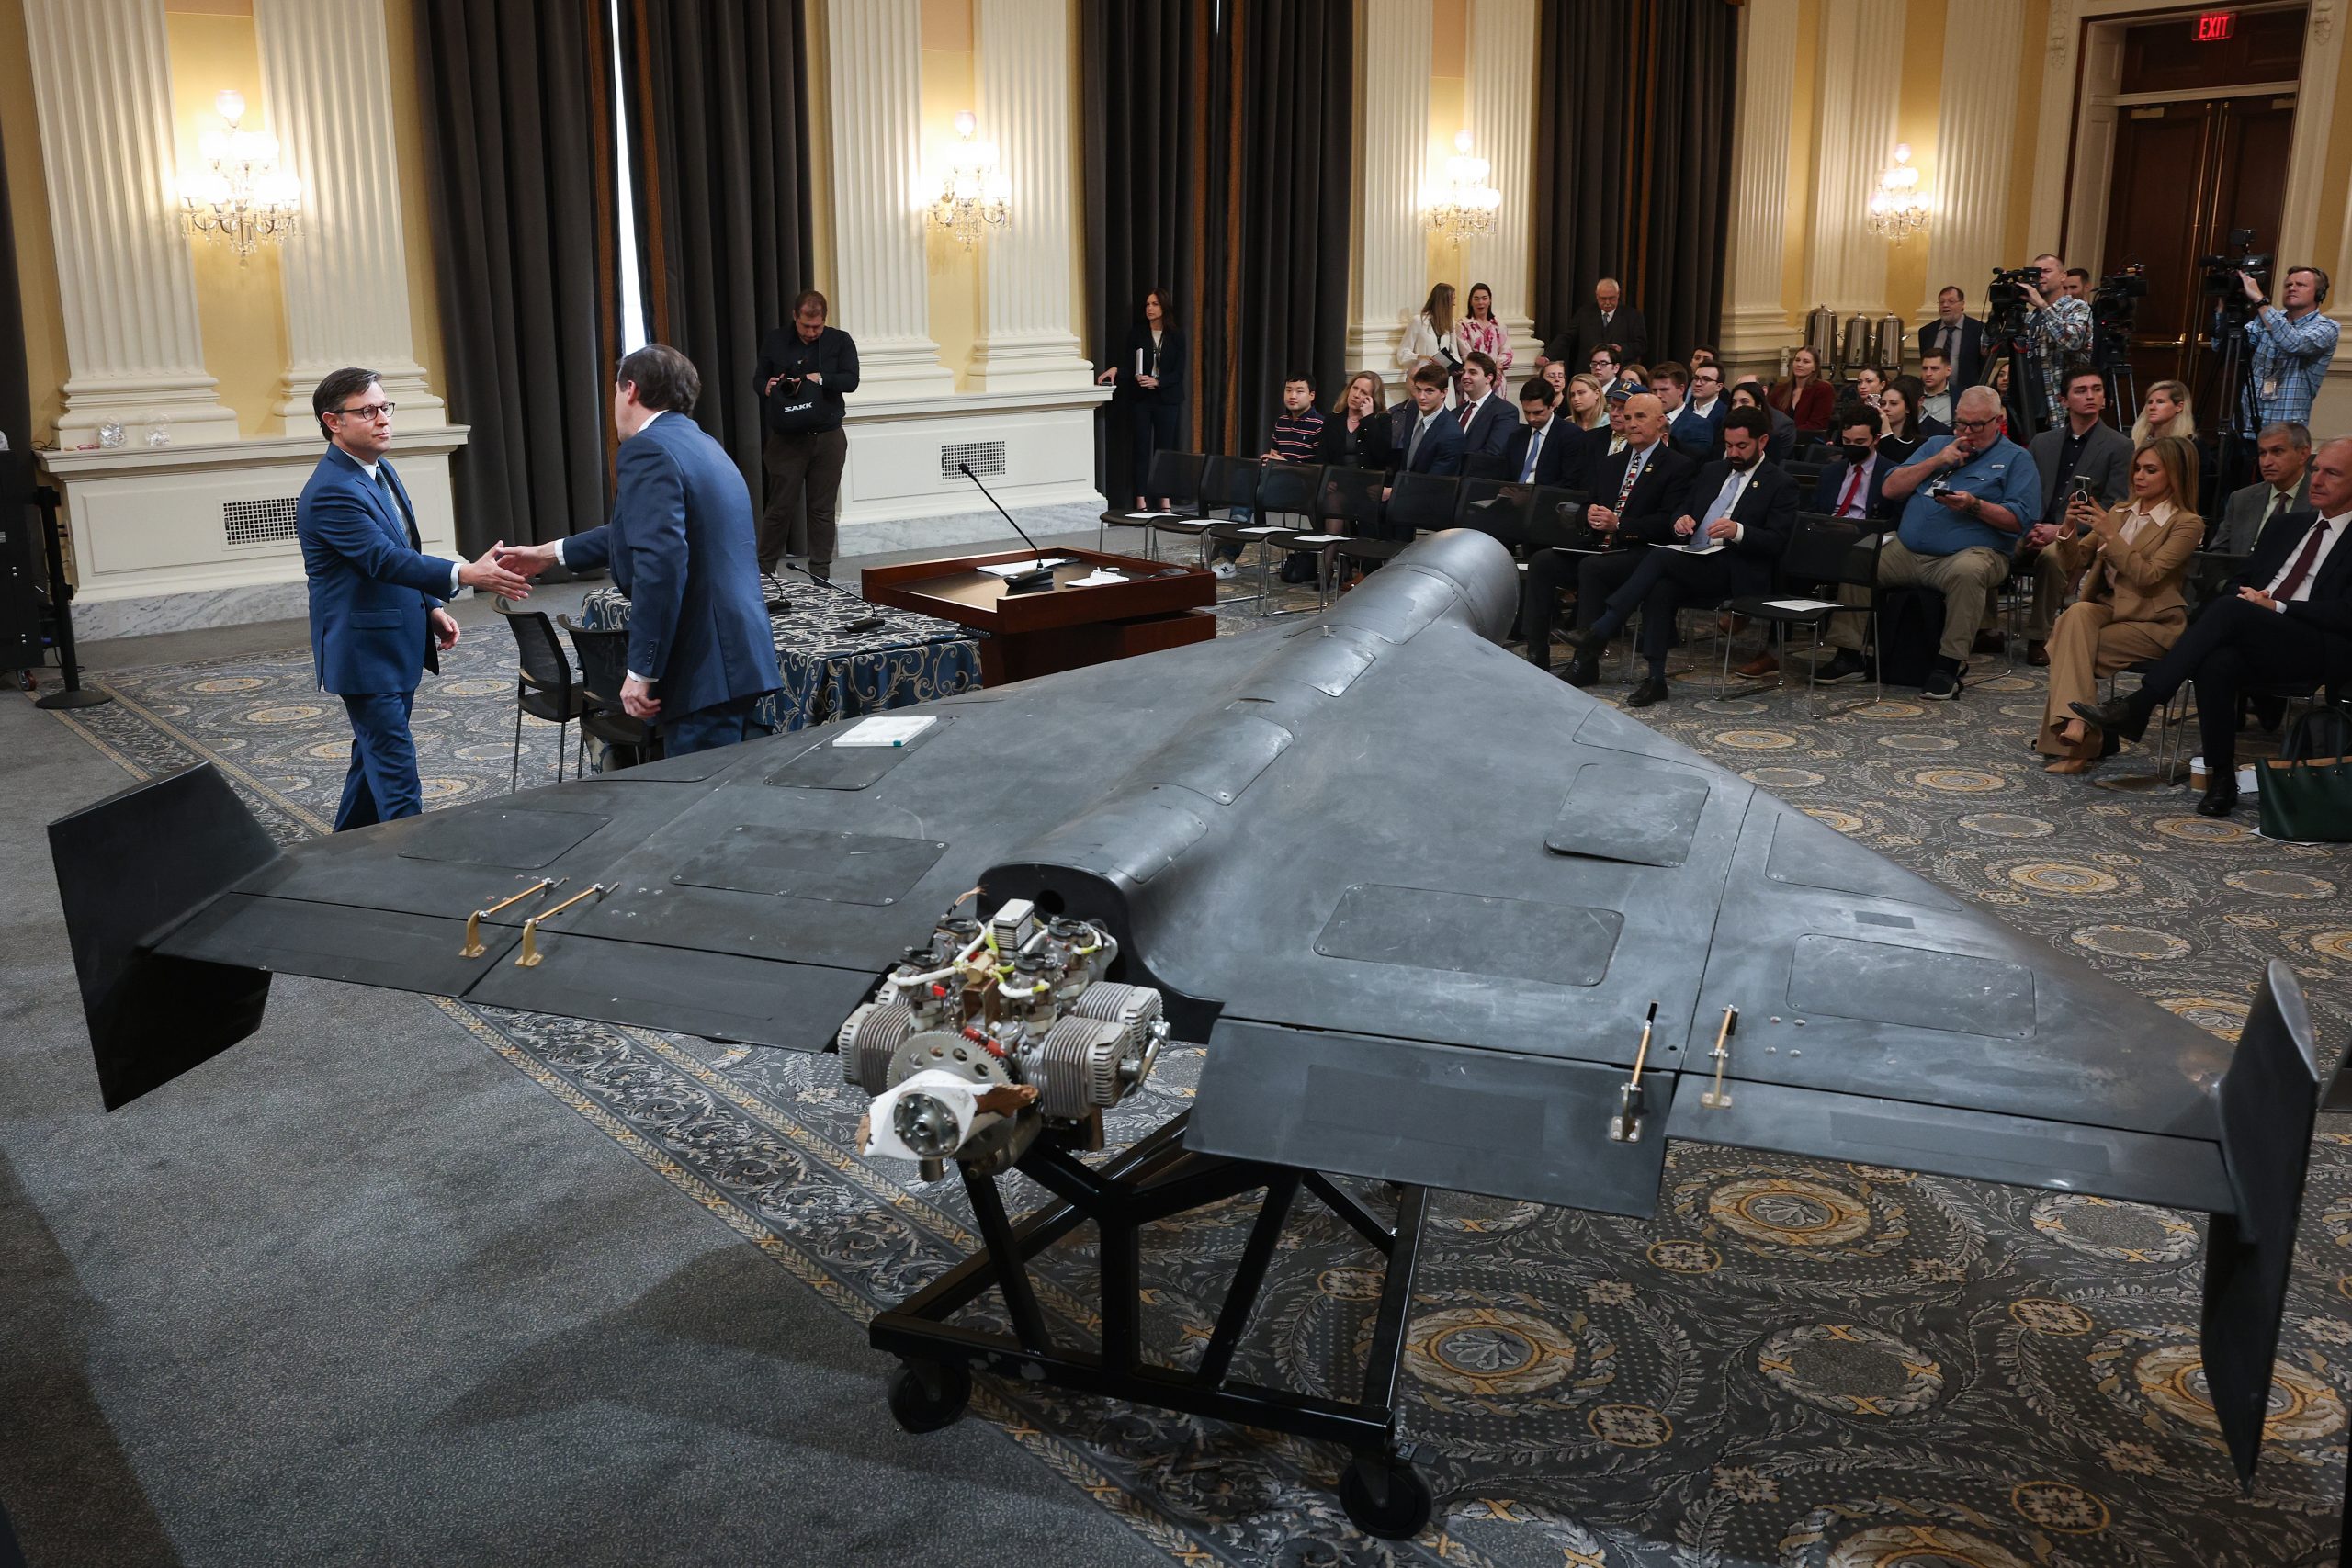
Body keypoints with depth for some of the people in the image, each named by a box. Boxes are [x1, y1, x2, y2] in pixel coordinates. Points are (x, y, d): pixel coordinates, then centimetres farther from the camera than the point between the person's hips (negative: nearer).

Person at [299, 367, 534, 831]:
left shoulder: (380, 471, 10)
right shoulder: (329, 492, -22)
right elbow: (385, 559, -32)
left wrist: (432, 606, 8)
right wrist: (466, 575, -43)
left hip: (398, 647, 10)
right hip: (366, 653, -10)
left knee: (375, 755, 20)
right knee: (396, 773, -8)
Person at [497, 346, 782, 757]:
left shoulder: (648, 450, -10)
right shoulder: (703, 445, 20)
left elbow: (660, 560, -23)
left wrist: (641, 671, -20)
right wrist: (550, 554, 41)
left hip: (705, 672, -9)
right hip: (743, 659, 9)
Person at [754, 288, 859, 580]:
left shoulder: (840, 342, 3)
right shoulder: (775, 342, 6)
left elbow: (850, 381, -7)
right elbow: (758, 379, 13)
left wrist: (821, 379, -23)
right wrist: (767, 387, -10)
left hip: (828, 438, 1)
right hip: (786, 439, -1)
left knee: (823, 509, 5)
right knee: (780, 507, -1)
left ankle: (820, 573, 13)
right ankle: (764, 569, 10)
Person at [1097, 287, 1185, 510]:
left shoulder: (1176, 337, 3)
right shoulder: (1136, 333, 3)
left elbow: (1178, 373, -2)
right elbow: (1127, 366, -2)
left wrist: (1156, 381, -18)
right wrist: (1115, 370, -23)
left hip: (1166, 399, 0)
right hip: (1140, 399, 0)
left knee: (1165, 449, 2)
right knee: (1141, 449, -1)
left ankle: (1165, 501, 7)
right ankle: (1140, 502, 1)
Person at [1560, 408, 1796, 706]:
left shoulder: (1780, 485, 4)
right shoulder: (1711, 471, 22)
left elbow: (1777, 541, -5)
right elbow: (1684, 511, 25)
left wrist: (1738, 531, -23)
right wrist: (1681, 521, -1)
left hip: (1734, 573, -5)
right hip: (1691, 560, 5)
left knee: (1660, 556, -29)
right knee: (1660, 590, -30)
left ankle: (1600, 631, -29)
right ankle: (1655, 679, -28)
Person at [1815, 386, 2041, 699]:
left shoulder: (2015, 458, 8)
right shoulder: (1937, 445, 22)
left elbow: (2020, 520, -3)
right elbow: (1891, 489, 12)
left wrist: (1974, 505, -16)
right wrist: (1936, 461, 2)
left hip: (1970, 552, -5)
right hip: (1906, 550, 5)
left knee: (1968, 571, -39)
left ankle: (1947, 667, -31)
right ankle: (1849, 656, -10)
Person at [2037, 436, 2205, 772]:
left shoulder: (2187, 524, -2)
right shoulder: (2119, 513, 16)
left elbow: (2147, 575, -16)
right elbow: (2073, 565, 11)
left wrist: (2109, 534, -20)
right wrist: (2069, 530, -8)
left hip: (2153, 623, -5)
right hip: (2106, 609, 5)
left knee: (2068, 647, -28)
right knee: (2077, 613, -31)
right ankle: (2075, 725, -39)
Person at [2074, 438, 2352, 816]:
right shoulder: (2286, 527, 25)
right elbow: (2238, 583, 25)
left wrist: (2275, 607, -12)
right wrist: (2245, 597, 2)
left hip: (2321, 649, -5)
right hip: (2249, 634, 5)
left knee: (2230, 610, -32)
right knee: (2218, 663, -32)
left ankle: (2140, 706, -32)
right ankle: (2221, 778, -24)